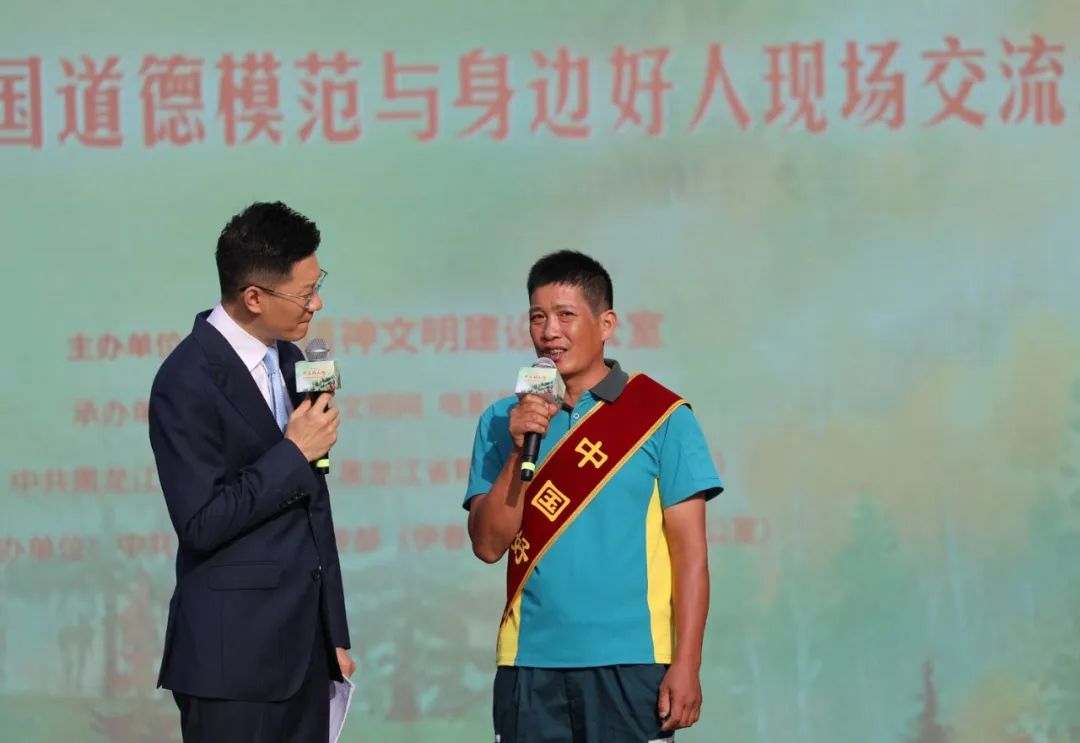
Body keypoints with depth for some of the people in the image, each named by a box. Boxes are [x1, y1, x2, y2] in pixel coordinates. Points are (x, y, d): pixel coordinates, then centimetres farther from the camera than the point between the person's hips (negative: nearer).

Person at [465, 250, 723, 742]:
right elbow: (488, 545, 2)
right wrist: (519, 451, -10)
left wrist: (686, 665, -10)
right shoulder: (503, 422, 9)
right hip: (530, 664, 3)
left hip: (628, 664, -3)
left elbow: (690, 551, -2)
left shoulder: (661, 417, 0)